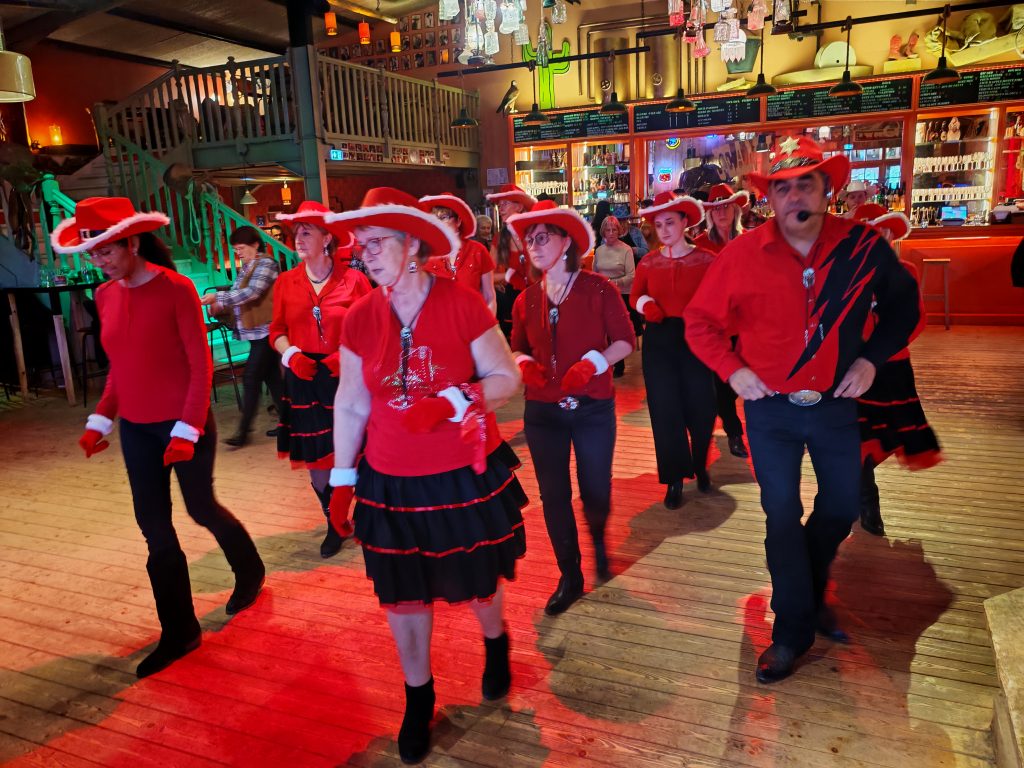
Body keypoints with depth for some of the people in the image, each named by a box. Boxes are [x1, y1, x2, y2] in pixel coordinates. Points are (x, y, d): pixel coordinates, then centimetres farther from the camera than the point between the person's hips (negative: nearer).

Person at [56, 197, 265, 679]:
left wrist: (187, 430, -17)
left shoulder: (176, 289, -14)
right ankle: (178, 632, 20)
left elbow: (201, 364, -13)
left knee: (201, 509, 9)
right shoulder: (105, 296, 5)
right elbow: (119, 367, 14)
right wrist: (100, 420, 7)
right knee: (153, 525, 7)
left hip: (184, 423, -6)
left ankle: (250, 573, 40)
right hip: (137, 428, 6)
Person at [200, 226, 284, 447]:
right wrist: (221, 305, -4)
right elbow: (239, 295, 15)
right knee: (271, 376, 11)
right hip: (256, 331, 9)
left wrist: (217, 297, -22)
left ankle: (243, 431, -4)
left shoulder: (266, 264, -10)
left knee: (251, 377, -9)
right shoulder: (245, 268, 16)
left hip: (265, 331, -9)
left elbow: (250, 293, -22)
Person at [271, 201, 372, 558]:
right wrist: (290, 353, -10)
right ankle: (335, 524, 30)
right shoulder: (286, 282, 5)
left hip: (348, 379, -3)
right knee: (316, 457, 9)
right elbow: (277, 330, 8)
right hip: (305, 380, 3)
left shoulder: (353, 279, -4)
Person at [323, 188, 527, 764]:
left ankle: (496, 643, 51)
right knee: (403, 592, 13)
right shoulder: (361, 319, -2)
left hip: (467, 476, -2)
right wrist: (341, 480, 6)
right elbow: (350, 405, 5)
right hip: (392, 483, 3)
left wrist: (450, 403, -24)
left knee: (477, 579, 16)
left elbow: (507, 379, -8)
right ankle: (418, 694, 38)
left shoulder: (462, 304, -12)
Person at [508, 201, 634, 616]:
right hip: (542, 413, 3)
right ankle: (569, 577, 26)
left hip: (592, 409, -3)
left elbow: (625, 339, -3)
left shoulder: (598, 289, -5)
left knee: (595, 492, 4)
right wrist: (525, 364, -8)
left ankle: (598, 539, 42)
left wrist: (594, 362, -19)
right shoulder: (526, 300, 5)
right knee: (553, 496, 7)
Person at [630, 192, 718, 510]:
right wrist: (645, 304, -8)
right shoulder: (648, 262, 4)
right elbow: (635, 295, 13)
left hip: (696, 339, -2)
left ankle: (700, 467, 33)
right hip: (659, 341, 2)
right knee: (665, 409, 5)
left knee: (700, 408, 4)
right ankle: (675, 479, 18)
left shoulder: (707, 259, -4)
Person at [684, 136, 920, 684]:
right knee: (782, 516, 4)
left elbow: (903, 303, 8)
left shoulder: (863, 246, -7)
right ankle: (793, 628, 21)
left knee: (842, 508, 15)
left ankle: (810, 594, 44)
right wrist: (732, 370, -12)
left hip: (836, 404, 2)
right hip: (771, 409, -2)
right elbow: (700, 321, -2)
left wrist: (872, 357, -4)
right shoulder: (743, 254, -11)